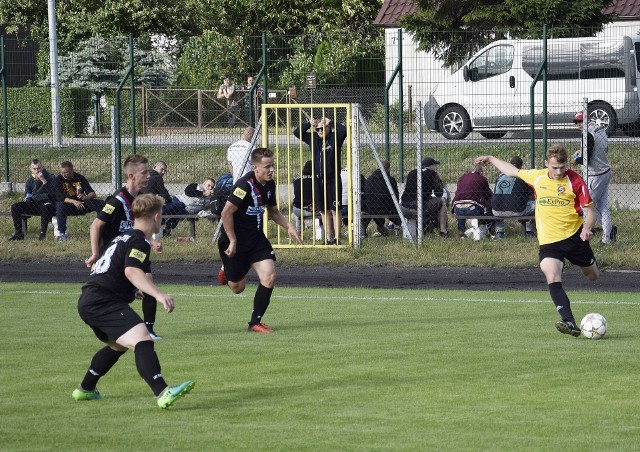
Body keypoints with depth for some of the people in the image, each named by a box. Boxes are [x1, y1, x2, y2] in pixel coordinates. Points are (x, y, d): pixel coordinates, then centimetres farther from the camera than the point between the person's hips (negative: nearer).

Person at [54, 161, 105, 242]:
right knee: (60, 205, -37)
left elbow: (93, 194, -4)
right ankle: (62, 233, -31)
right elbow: (59, 197, -19)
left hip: (81, 203, 2)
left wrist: (85, 198, -27)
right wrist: (74, 201, -32)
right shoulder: (59, 179, -8)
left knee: (101, 204, -17)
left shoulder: (80, 178, -3)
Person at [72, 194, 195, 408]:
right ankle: (163, 394, -44)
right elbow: (132, 271, -27)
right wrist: (158, 294, -37)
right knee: (142, 340, -25)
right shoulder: (140, 242, -7)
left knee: (119, 345, 32)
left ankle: (85, 389, 44)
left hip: (88, 302, 10)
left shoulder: (122, 238, 23)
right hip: (103, 302, -10)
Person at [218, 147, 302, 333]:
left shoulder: (269, 185, 2)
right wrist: (233, 241, -18)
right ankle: (228, 272, 44)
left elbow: (273, 211, 18)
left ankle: (255, 322, -2)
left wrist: (289, 226, 1)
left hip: (256, 238, 6)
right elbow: (227, 213, -21)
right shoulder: (245, 185, -23)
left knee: (269, 276, -14)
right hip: (235, 240, -6)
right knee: (237, 287, 4)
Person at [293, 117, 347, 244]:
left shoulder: (335, 138, -3)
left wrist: (330, 123, -14)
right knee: (324, 210, 8)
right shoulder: (313, 139, 11)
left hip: (332, 179, -5)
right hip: (318, 180, 5)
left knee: (334, 209, -4)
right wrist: (309, 124, -3)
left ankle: (336, 238, -2)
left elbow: (343, 130, -22)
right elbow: (297, 133, 10)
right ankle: (328, 238, 14)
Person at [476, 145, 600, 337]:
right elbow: (513, 171, 22)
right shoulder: (536, 177, 2)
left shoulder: (575, 180, -8)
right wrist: (491, 159, 33)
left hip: (574, 236, -1)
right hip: (548, 240, 1)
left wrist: (587, 229, -24)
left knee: (593, 276, 14)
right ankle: (569, 323, -33)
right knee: (552, 277, -24)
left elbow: (590, 210, -5)